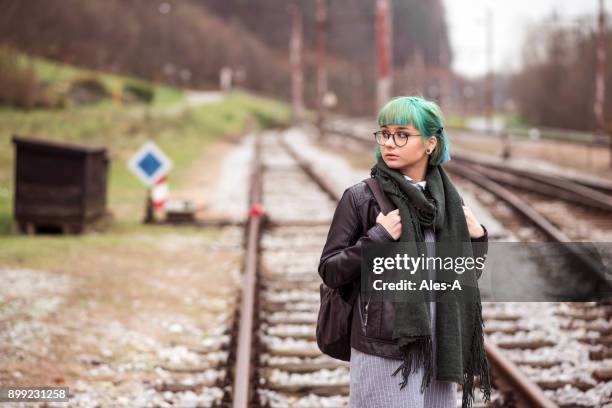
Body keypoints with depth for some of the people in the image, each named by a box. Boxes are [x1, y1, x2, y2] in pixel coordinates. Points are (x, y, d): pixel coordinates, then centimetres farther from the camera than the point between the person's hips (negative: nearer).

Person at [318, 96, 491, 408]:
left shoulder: (450, 201, 6)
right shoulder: (360, 198, -5)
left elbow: (466, 277, 14)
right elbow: (330, 272, -5)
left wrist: (477, 238, -2)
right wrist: (377, 238, -16)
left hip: (438, 350, 4)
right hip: (383, 352, -4)